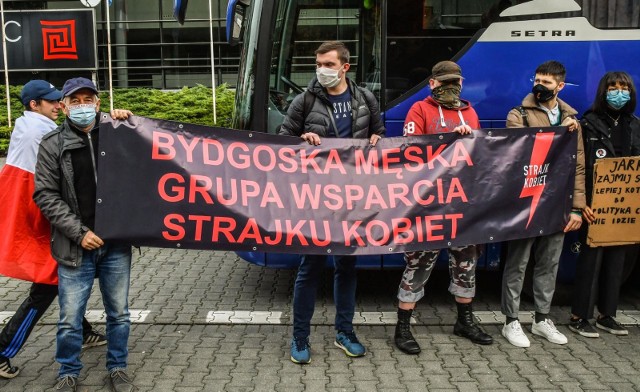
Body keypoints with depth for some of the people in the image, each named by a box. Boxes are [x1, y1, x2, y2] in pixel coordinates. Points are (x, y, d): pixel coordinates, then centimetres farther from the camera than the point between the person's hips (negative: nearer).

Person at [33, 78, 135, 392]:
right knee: (70, 319, 5)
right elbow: (45, 196, -4)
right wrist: (79, 232, -12)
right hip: (76, 247, -2)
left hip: (116, 244, 2)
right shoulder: (53, 144, -1)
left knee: (118, 313, 13)